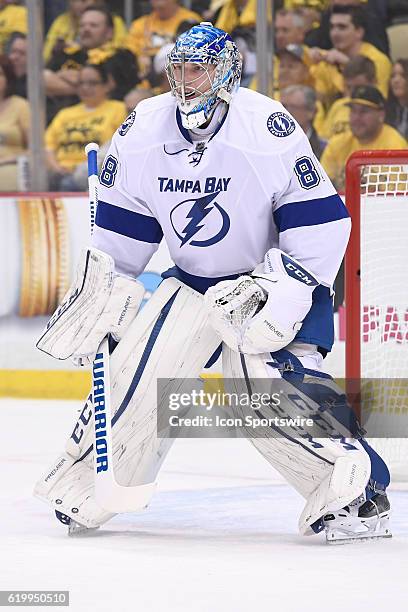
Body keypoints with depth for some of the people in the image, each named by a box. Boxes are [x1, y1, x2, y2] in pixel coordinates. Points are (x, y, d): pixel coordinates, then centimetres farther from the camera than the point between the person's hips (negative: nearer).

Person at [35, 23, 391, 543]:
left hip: (272, 275, -5)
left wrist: (282, 291, -24)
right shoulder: (143, 132, -7)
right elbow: (120, 227, 5)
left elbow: (321, 219, -19)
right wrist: (97, 294, 2)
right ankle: (84, 482, 12)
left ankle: (356, 490, -13)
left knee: (270, 378, -23)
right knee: (138, 371, -7)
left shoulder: (267, 128, -23)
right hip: (192, 281, 5)